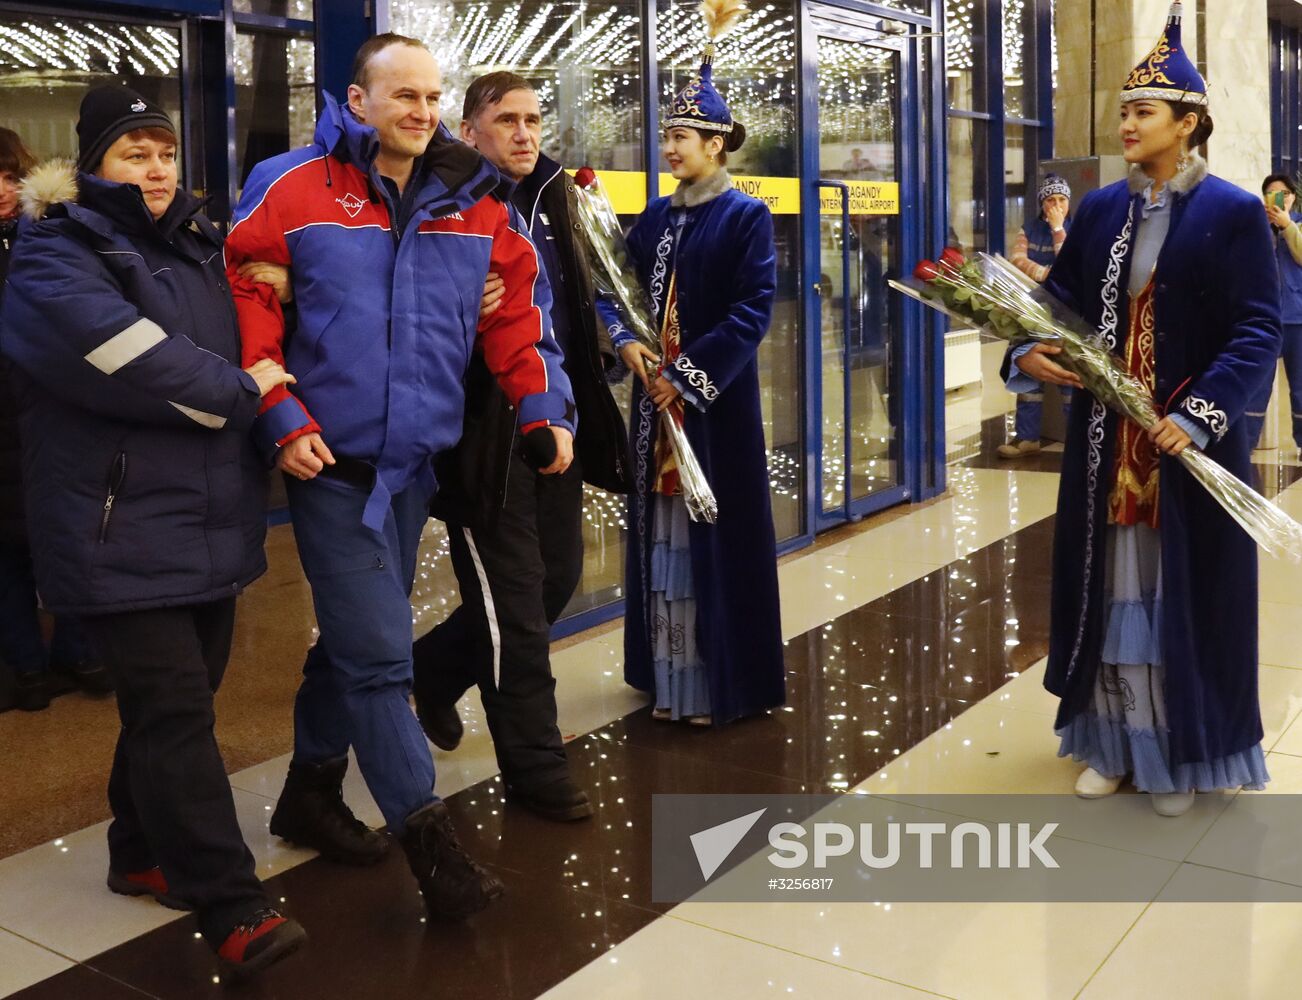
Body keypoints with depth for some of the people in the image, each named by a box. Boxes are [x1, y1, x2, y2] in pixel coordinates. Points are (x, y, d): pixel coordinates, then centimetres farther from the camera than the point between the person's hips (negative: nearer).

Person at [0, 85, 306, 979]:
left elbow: (242, 341, 31)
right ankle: (233, 906, -5)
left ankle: (143, 853, 33)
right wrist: (242, 392, -11)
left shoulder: (196, 245, 17)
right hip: (123, 530, -7)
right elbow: (134, 362, -22)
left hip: (212, 522, 8)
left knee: (177, 700, 15)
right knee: (174, 712, -9)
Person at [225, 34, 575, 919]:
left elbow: (519, 312, 8)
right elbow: (245, 303, -7)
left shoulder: (473, 204, 6)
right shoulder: (291, 191, -6)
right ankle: (429, 838, 2)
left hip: (415, 460, 5)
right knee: (378, 654, -7)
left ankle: (313, 791, 36)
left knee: (359, 638, 17)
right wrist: (280, 418, -13)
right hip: (331, 462, -5)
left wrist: (546, 408, -2)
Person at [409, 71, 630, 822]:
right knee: (515, 603, 1)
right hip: (486, 429, -7)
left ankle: (437, 668, 40)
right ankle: (537, 767, 17)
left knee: (558, 578, 17)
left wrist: (597, 358, 10)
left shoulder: (555, 200, 11)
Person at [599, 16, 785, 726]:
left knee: (716, 538, -1)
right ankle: (671, 682, 18)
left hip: (716, 404, -6)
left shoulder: (746, 217, -4)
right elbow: (615, 287, 13)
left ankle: (723, 686, 11)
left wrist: (689, 376, -17)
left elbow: (752, 310, -12)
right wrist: (626, 343, -8)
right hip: (657, 400, 6)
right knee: (662, 536, 8)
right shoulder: (656, 218, 13)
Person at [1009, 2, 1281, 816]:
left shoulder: (1233, 212, -7)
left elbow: (1258, 330, -11)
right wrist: (1030, 350, -14)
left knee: (1184, 593, 5)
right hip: (1107, 442, 5)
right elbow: (1061, 298, 9)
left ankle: (1181, 756, 20)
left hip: (1190, 440, -4)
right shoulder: (1101, 210, 8)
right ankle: (1115, 743, 25)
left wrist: (1201, 414, -24)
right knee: (1110, 588, 11)